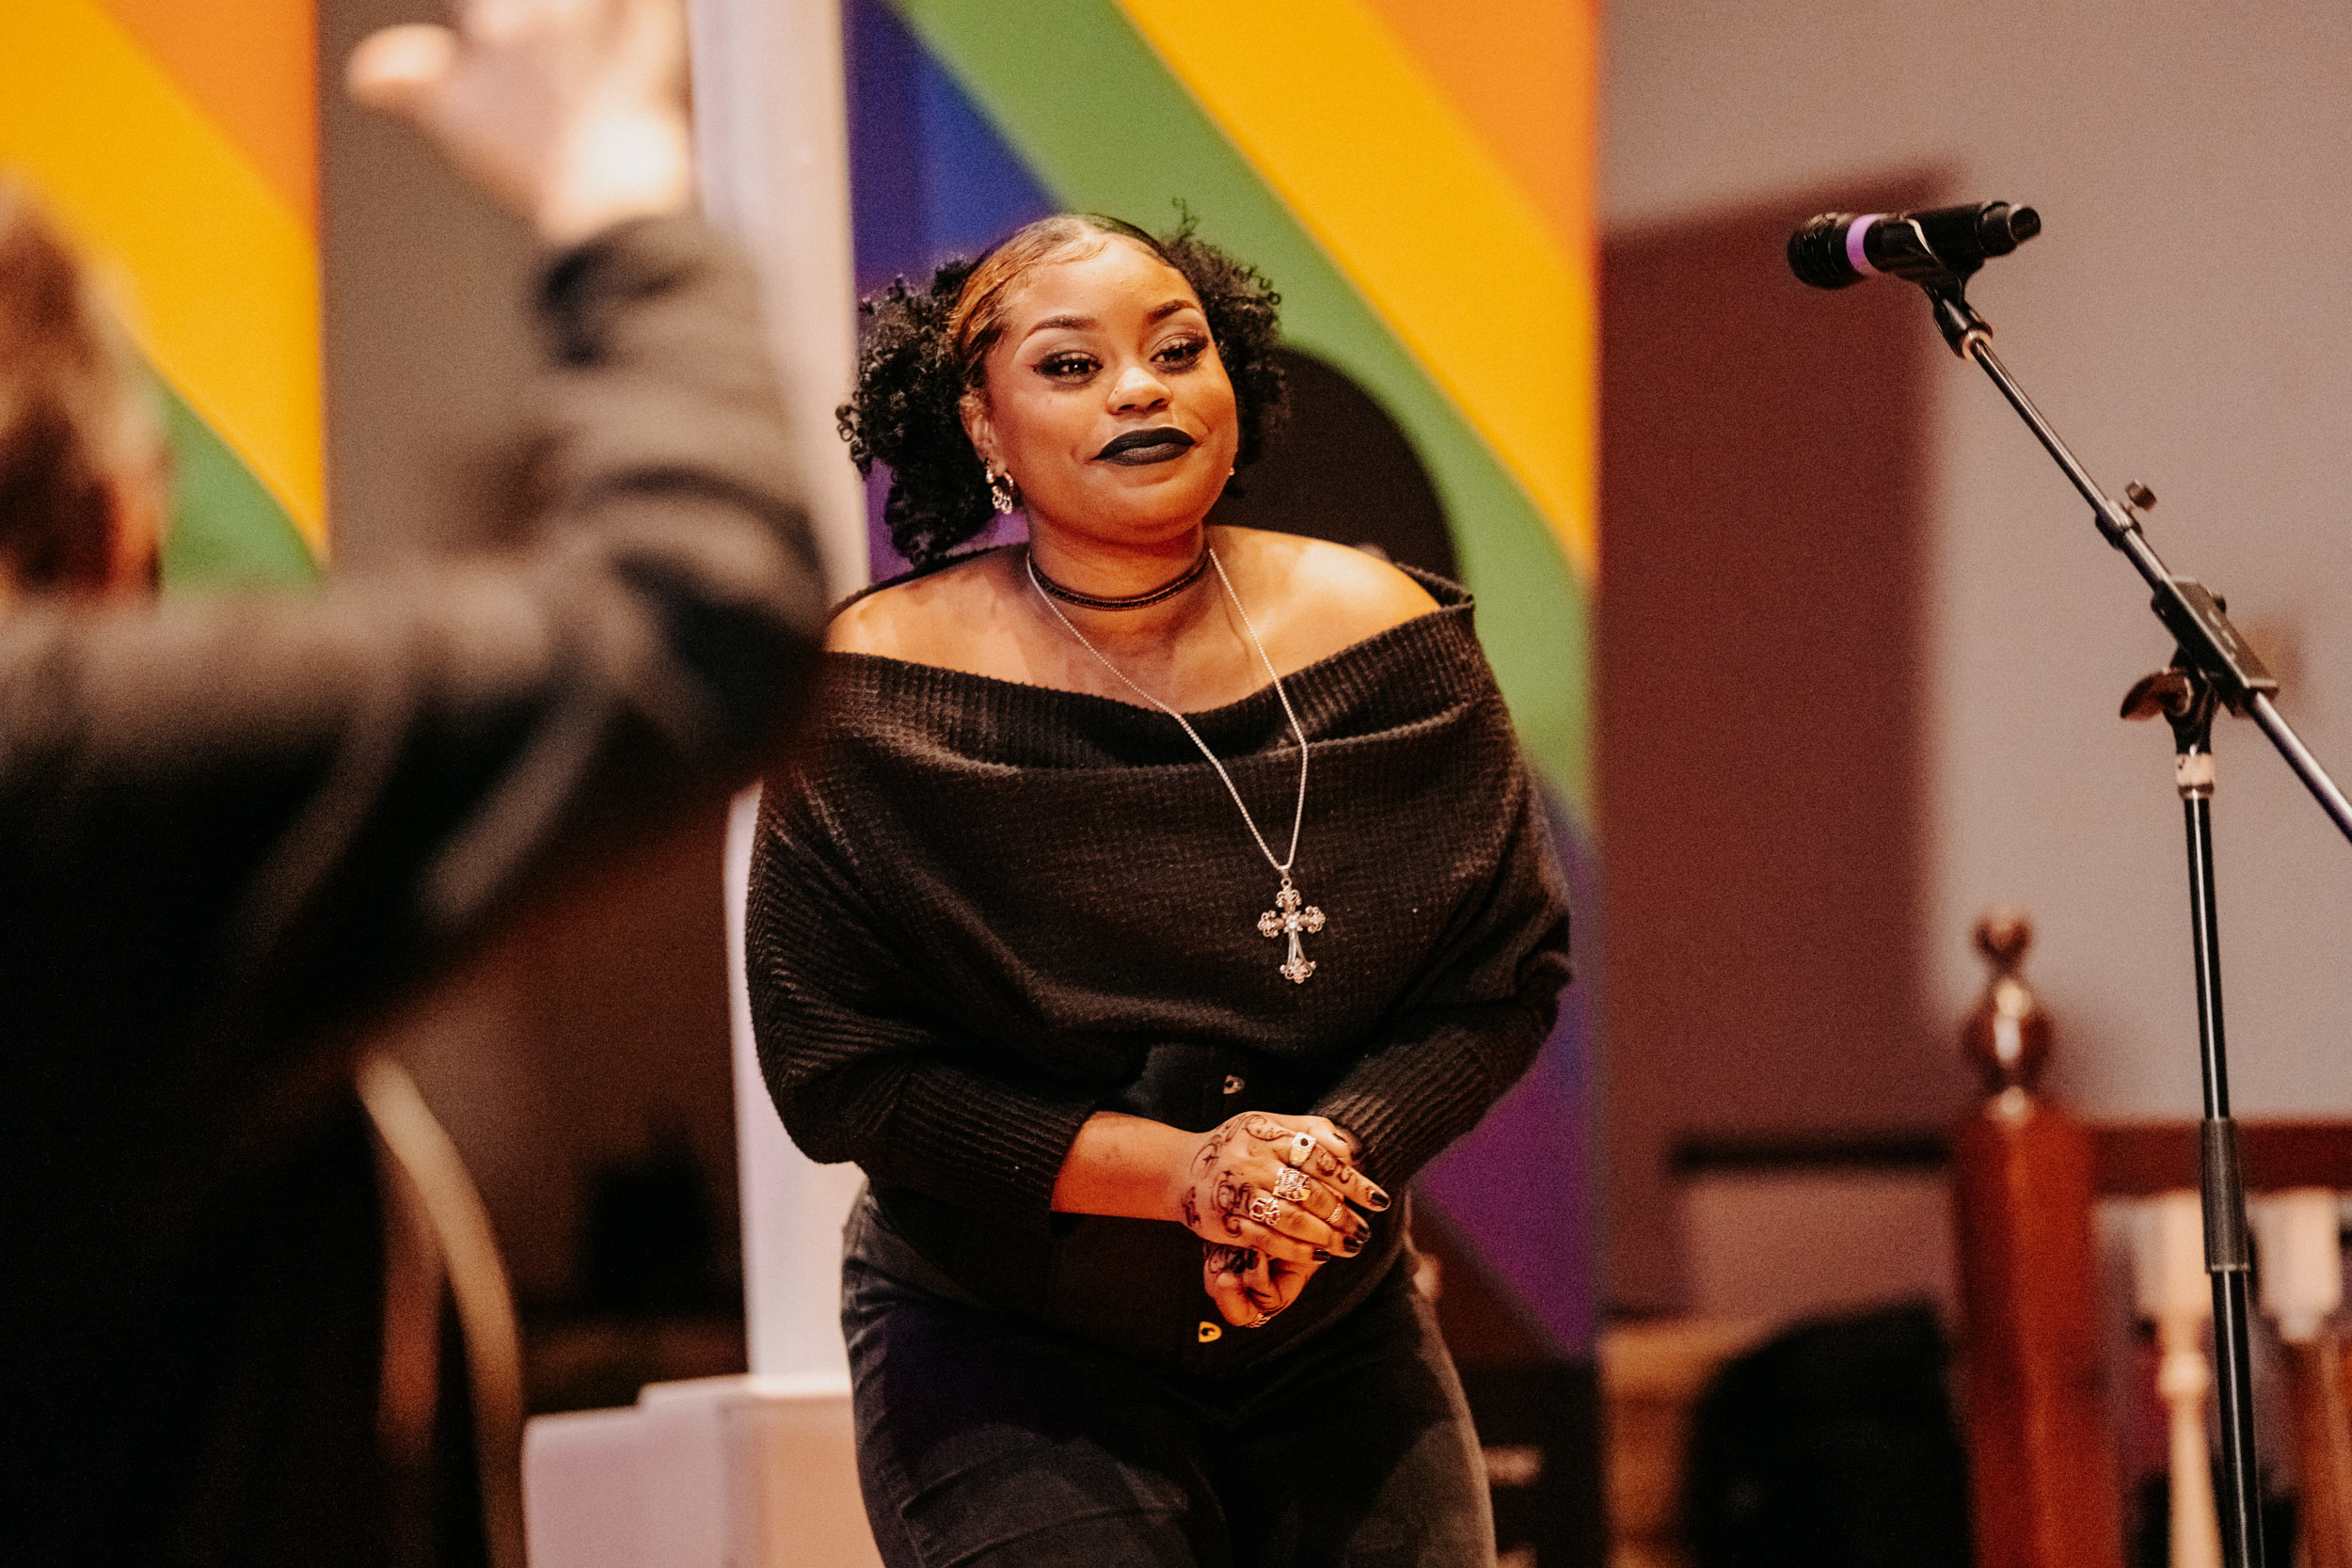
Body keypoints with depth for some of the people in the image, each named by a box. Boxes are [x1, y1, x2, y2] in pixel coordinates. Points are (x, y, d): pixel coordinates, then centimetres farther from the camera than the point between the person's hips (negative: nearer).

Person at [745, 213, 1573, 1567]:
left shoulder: (1381, 639, -6)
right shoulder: (877, 699, -13)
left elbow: (1506, 973, -1)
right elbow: (838, 1072, -13)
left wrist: (1332, 1152, -20)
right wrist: (1182, 1171, -21)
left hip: (1337, 1335, 3)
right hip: (1002, 1344, -3)